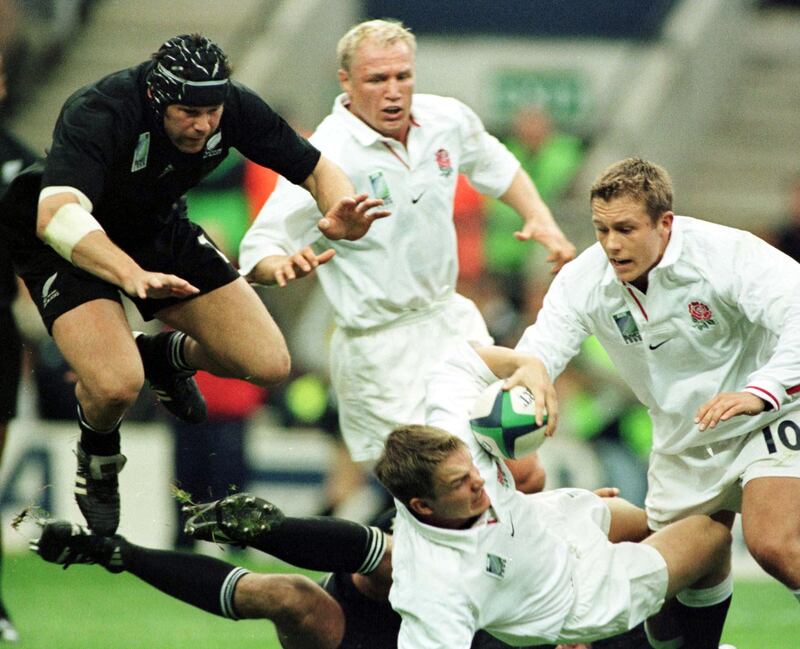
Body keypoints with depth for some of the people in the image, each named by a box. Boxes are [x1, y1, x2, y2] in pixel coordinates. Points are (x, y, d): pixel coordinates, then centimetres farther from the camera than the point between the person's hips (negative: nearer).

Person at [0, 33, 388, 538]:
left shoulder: (233, 108, -21)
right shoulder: (98, 115, -37)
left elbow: (316, 169, -9)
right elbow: (56, 217, -52)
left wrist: (339, 215, -34)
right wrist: (132, 275, -69)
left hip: (160, 230, 5)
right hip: (72, 245, -5)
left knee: (268, 364, -6)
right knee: (116, 385, -29)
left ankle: (169, 354, 27)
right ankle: (98, 457, 8)